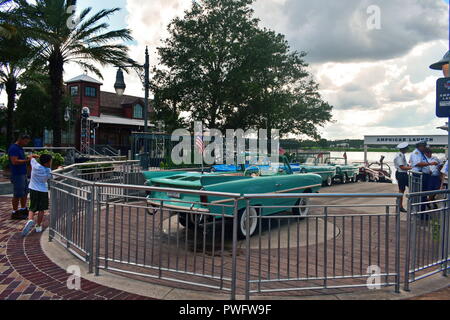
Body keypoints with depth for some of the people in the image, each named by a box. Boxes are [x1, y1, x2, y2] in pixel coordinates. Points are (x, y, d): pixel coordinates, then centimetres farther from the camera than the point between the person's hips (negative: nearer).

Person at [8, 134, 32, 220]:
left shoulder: (21, 148, 16)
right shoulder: (13, 148, -15)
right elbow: (15, 162, -24)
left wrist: (29, 158, 9)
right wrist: (27, 160, -23)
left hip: (24, 174, 10)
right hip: (17, 175, -10)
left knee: (25, 192, 16)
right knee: (18, 194, -3)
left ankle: (23, 209, 29)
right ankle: (15, 213, 6)